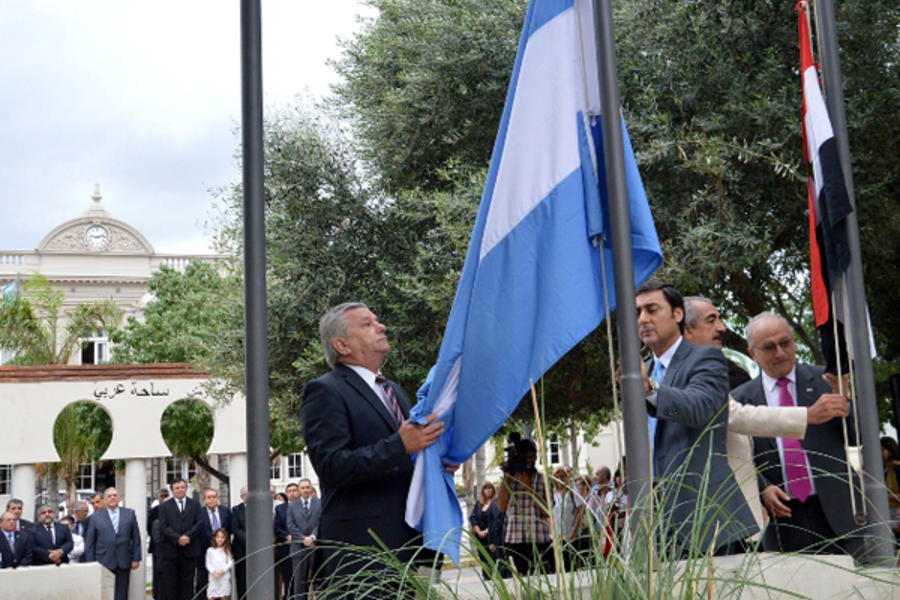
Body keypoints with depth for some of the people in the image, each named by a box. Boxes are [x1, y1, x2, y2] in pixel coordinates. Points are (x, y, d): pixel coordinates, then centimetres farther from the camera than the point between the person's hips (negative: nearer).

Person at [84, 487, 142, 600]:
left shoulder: (130, 514, 9)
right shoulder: (96, 517, 5)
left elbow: (136, 538, 8)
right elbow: (89, 543, 6)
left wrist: (136, 559, 3)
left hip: (124, 563, 1)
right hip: (104, 563, -1)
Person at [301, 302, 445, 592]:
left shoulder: (395, 391, 21)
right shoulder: (325, 391, -5)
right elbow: (331, 468, -17)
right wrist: (400, 445, -24)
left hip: (403, 538, 8)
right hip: (360, 542, -8)